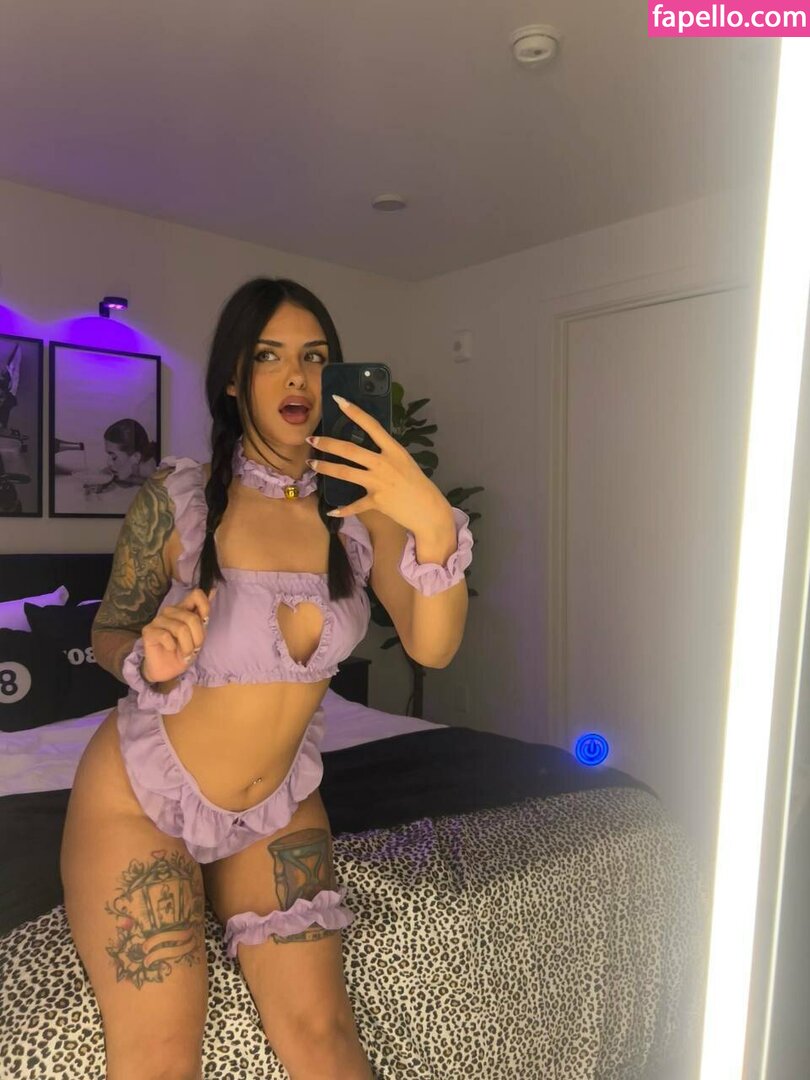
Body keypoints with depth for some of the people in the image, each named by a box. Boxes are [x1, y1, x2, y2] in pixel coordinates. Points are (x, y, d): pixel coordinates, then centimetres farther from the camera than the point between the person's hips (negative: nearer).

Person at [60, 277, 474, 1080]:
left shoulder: (362, 503, -10)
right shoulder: (178, 497, -15)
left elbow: (432, 647, -21)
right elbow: (108, 634, -2)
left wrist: (434, 525, -39)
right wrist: (152, 658, -25)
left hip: (279, 804, 2)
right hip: (141, 796, -2)